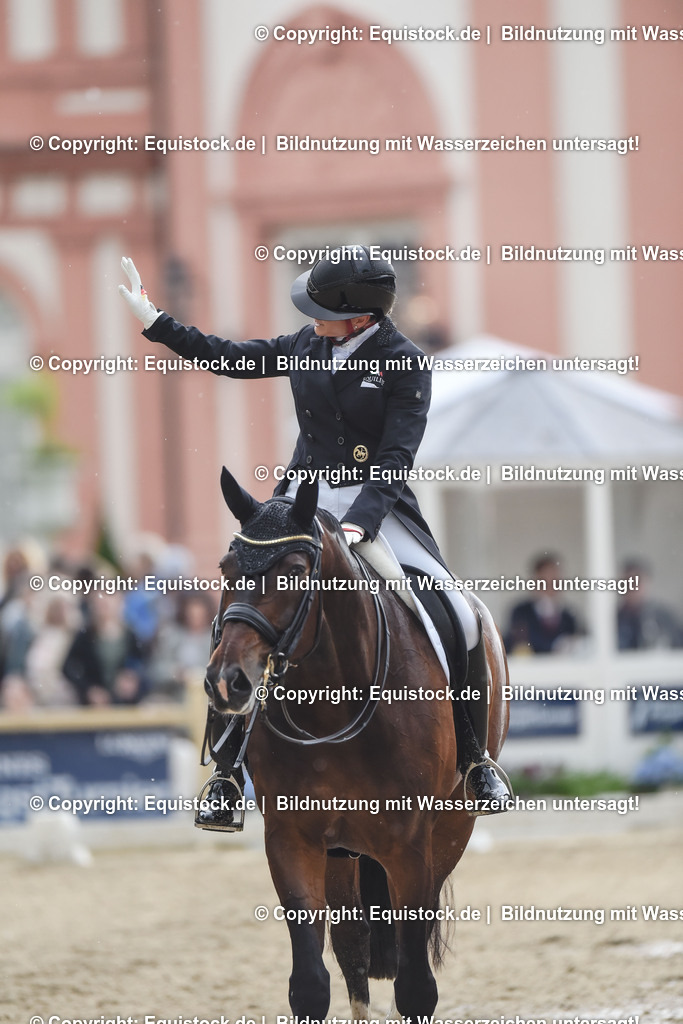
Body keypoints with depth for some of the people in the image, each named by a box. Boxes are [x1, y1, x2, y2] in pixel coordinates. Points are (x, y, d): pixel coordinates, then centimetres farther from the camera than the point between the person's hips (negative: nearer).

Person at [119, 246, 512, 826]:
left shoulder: (404, 364, -9)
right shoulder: (309, 347, 5)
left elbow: (397, 458, -16)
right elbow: (232, 359, 19)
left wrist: (360, 521, -30)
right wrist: (155, 321, 18)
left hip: (379, 509, -3)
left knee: (462, 622, -16)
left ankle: (474, 759, 3)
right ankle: (229, 769, -5)